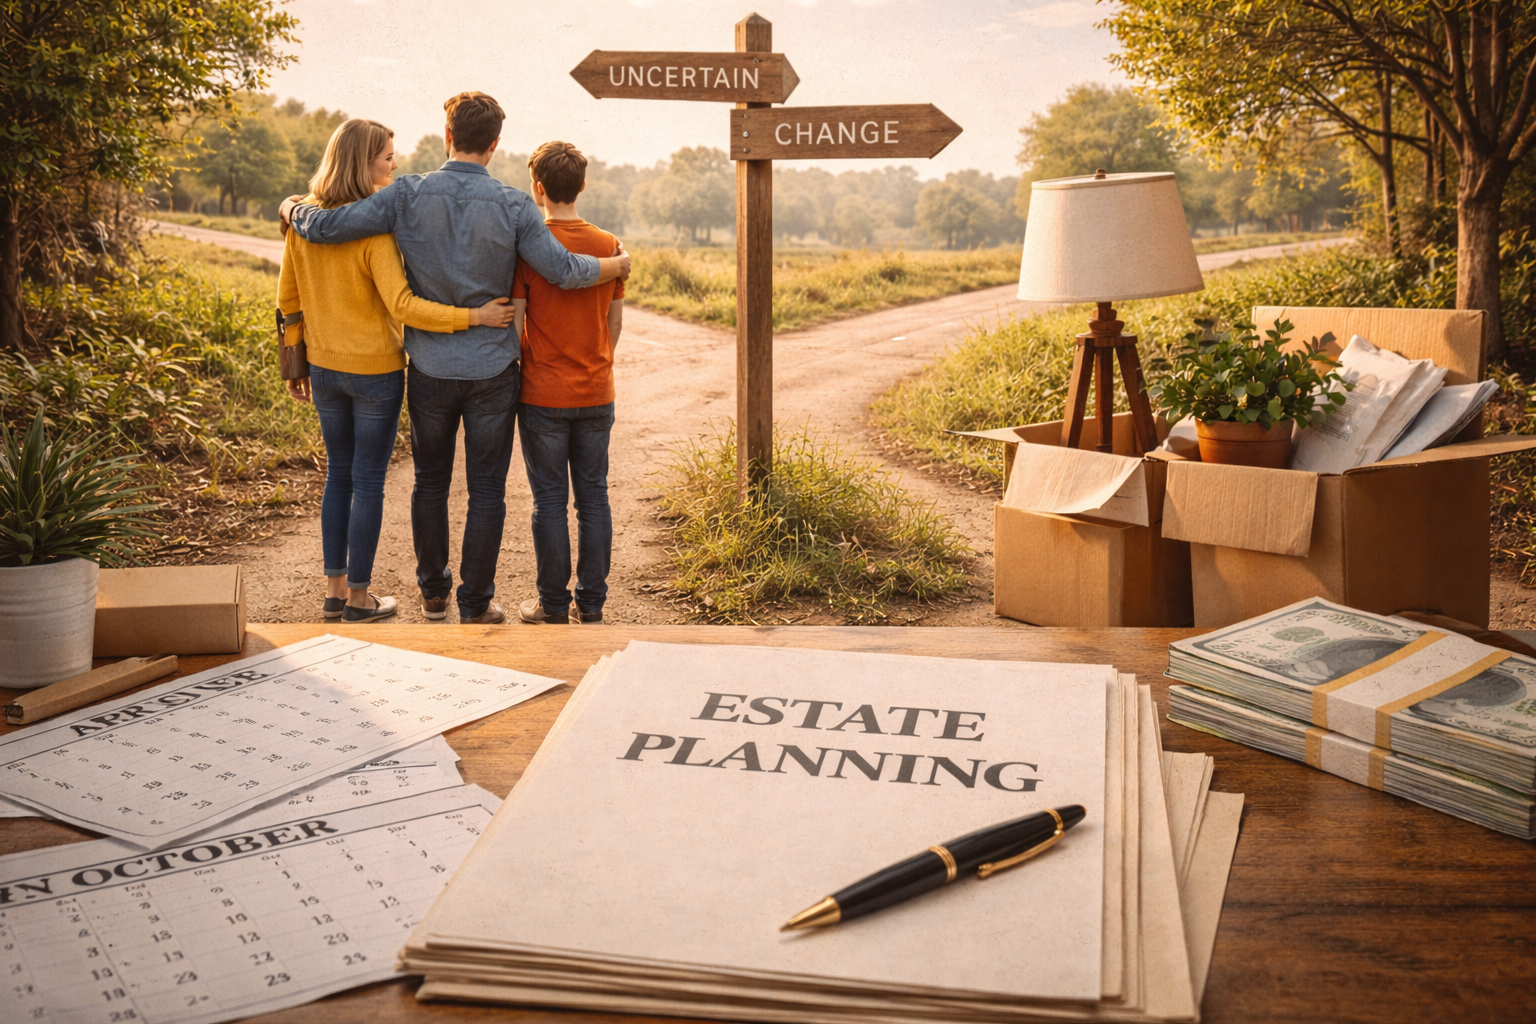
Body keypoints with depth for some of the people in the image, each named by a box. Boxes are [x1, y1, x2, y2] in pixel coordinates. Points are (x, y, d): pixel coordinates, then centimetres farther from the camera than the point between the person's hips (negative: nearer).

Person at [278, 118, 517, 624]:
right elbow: (402, 306, -27)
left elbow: (288, 301, 8)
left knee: (338, 474, 19)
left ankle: (334, 588, 24)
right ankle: (359, 597, 15)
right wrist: (475, 317, -27)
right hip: (375, 371, -6)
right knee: (368, 482, 6)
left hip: (325, 368, 6)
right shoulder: (374, 227, -20)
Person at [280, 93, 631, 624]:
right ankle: (476, 604, 13)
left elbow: (325, 227, -10)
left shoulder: (409, 195, -8)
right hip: (493, 370, -1)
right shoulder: (512, 205, -10)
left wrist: (293, 209, 13)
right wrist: (618, 265, 6)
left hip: (430, 367, 2)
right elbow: (563, 271, -13)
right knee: (486, 490, 7)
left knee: (430, 481, 17)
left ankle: (433, 593, 29)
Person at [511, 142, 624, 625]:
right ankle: (591, 602, 16)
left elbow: (513, 322, -9)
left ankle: (554, 605, 12)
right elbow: (616, 321, 8)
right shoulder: (608, 246, 1)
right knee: (593, 496, 10)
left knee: (550, 500, 4)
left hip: (543, 396, -3)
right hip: (596, 395, 3)